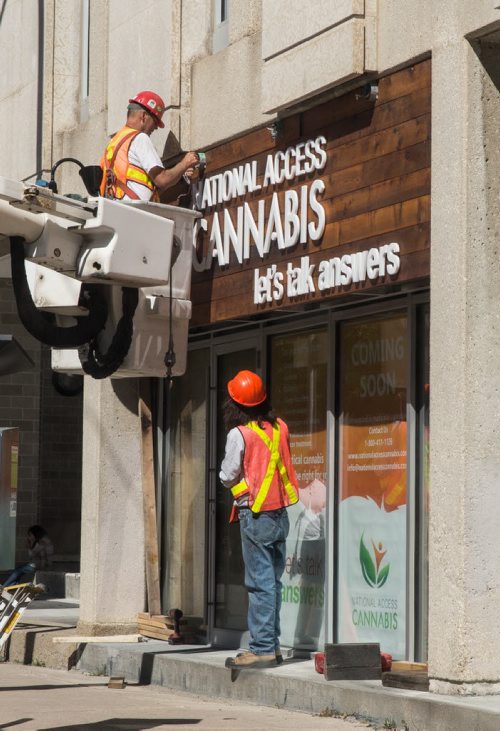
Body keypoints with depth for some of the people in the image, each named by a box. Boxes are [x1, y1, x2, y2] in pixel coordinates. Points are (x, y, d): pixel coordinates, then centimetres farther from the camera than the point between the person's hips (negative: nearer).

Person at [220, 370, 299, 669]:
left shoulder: (239, 434, -13)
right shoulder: (280, 427, 5)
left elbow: (227, 477, -5)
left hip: (256, 516, -6)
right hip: (281, 514, 6)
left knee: (260, 583, -5)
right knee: (274, 582, 12)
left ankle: (262, 649, -4)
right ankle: (272, 644, 17)